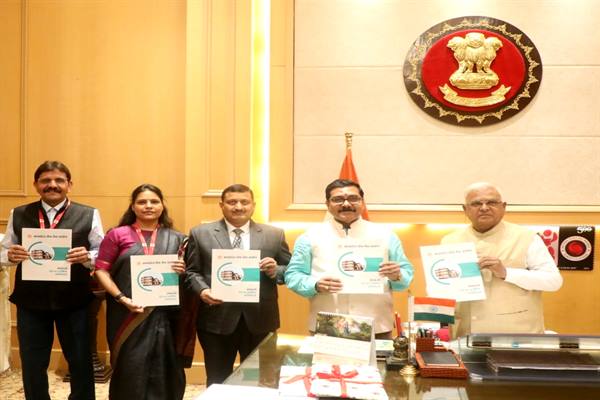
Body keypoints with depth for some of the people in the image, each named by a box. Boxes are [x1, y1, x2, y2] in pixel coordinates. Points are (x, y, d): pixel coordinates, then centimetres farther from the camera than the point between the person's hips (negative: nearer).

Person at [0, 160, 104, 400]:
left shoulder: (88, 215, -3)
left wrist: (87, 257, -23)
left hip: (74, 300, -2)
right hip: (30, 301, 2)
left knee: (80, 361, 11)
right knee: (32, 364, 14)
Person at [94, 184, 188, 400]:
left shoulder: (176, 238, 8)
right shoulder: (117, 235, 3)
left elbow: (184, 275, 13)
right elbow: (101, 270, 0)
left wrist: (182, 272, -10)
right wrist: (121, 298, -12)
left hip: (164, 315, 2)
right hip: (128, 315, -2)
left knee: (163, 371, 6)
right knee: (130, 370, 2)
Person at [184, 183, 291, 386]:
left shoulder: (274, 235, 4)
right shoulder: (201, 234, 3)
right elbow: (192, 271, 4)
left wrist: (275, 271, -14)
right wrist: (202, 290, -15)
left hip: (260, 320, 1)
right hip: (217, 320, 0)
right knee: (218, 383, 12)